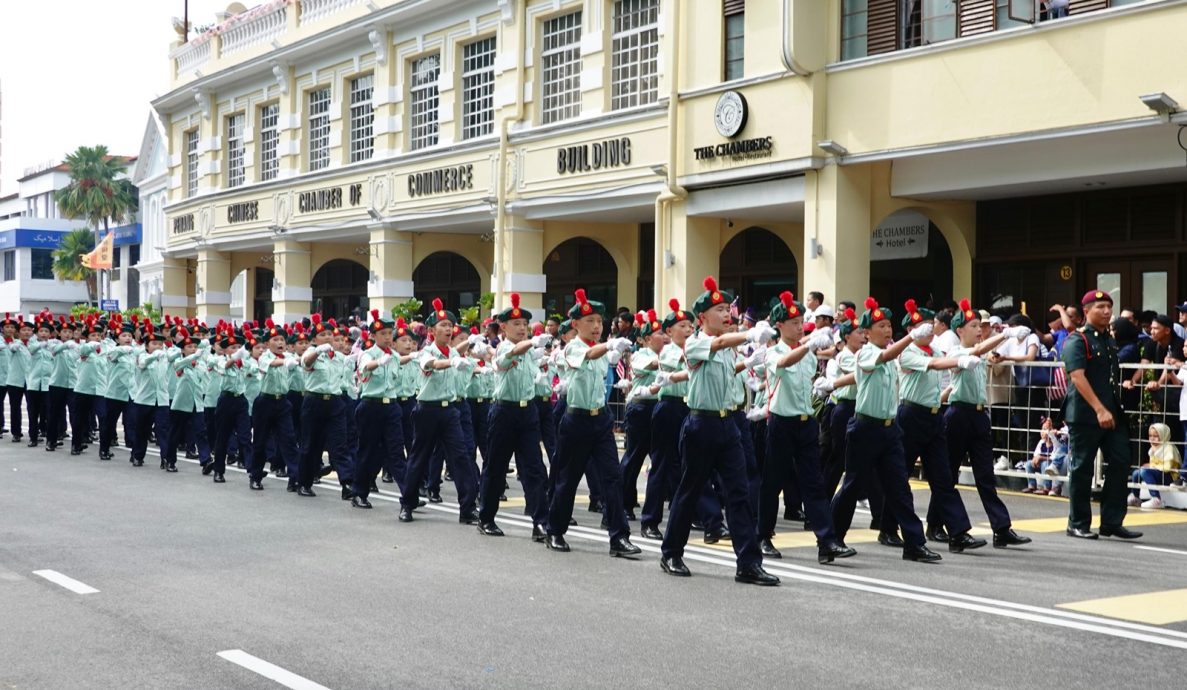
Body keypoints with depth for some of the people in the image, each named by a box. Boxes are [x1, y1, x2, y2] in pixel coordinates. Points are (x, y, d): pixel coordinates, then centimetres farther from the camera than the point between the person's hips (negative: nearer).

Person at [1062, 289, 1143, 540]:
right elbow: (1077, 377, -19)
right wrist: (1099, 410, -25)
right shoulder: (1077, 341, -9)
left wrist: (1114, 409, 17)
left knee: (1120, 464, 2)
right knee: (1082, 469, 1)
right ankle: (1078, 524, 11)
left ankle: (1112, 522, 10)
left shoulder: (1110, 340, 15)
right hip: (1084, 415, -7)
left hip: (1112, 413, 7)